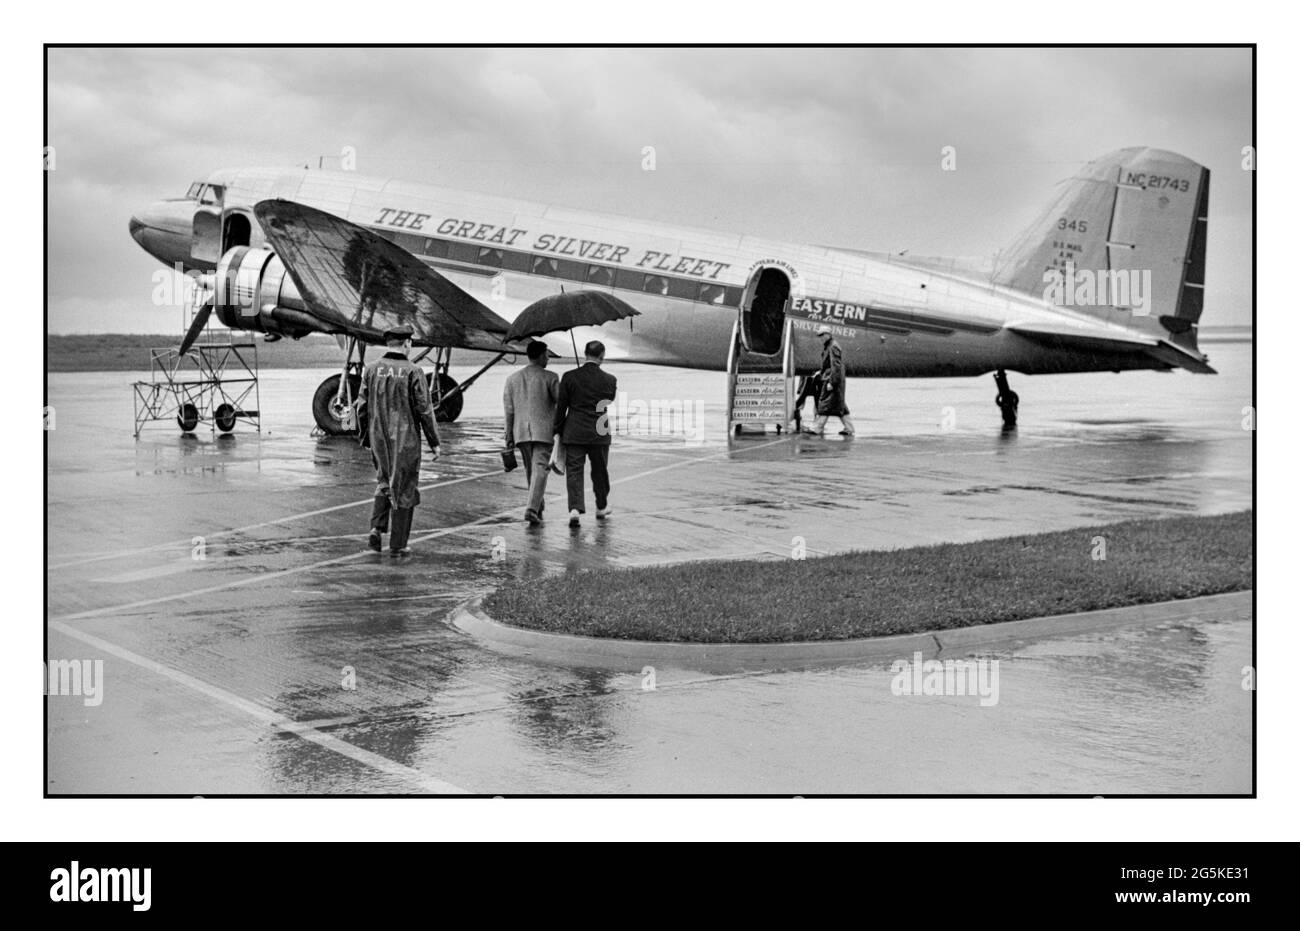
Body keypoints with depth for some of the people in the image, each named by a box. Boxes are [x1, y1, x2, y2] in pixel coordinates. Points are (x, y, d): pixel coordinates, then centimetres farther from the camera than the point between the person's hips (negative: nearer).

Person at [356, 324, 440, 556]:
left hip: (378, 439, 4)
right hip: (405, 440, -4)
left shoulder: (372, 369, 0)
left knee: (385, 482, 23)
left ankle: (377, 527, 5)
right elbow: (424, 410, -10)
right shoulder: (412, 372, -11)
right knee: (403, 489, 6)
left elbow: (362, 406, 3)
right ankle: (398, 544, 10)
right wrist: (434, 443, -1)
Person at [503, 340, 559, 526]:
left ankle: (538, 506, 27)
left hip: (521, 431, 4)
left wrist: (509, 436, 10)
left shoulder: (512, 379, 7)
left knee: (529, 469, 17)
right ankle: (532, 508, -21)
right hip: (543, 431, -4)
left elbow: (509, 410, 7)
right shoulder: (550, 377, -5)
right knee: (539, 469, -7)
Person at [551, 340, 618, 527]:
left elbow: (561, 407, -2)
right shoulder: (610, 380, -4)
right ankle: (601, 507, 32)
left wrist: (558, 433, 5)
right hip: (599, 434, 1)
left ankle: (575, 508, -15)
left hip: (573, 433, -1)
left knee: (574, 472, 1)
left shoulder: (569, 377, -5)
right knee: (600, 471, 17)